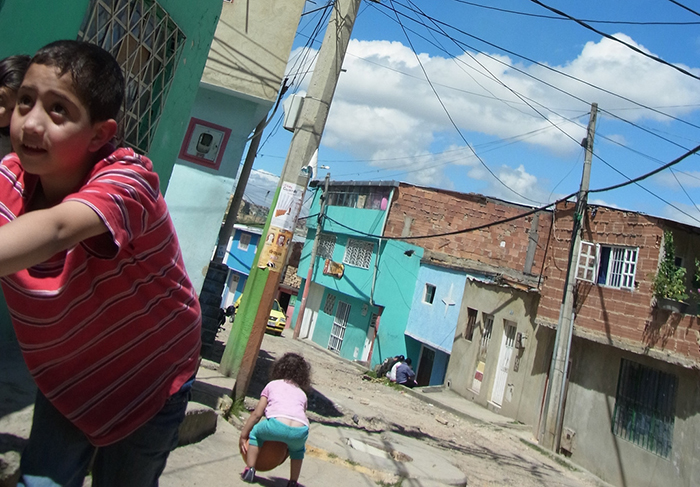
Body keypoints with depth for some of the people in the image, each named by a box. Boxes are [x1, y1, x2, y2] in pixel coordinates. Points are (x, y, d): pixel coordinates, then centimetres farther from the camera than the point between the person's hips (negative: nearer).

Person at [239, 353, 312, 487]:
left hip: (277, 425, -2)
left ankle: (250, 470, 23)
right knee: (298, 449, 37)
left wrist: (243, 435, 32)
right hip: (300, 431, 3)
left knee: (256, 432, 30)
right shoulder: (302, 393, 32)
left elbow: (257, 414, 21)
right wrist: (289, 442, 42)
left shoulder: (272, 385, 26)